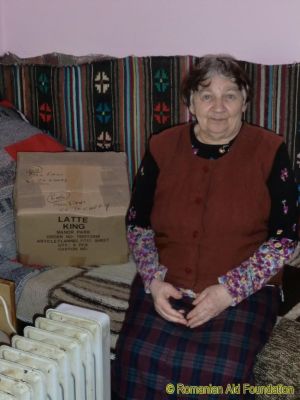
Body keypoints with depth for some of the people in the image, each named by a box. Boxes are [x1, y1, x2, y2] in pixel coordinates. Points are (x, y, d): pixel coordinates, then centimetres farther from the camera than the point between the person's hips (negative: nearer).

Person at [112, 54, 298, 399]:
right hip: (166, 286, 2)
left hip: (244, 290, -1)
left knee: (219, 371, -27)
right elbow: (137, 224, 9)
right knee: (138, 360, -24)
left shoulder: (269, 152, -2)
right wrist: (154, 280, -7)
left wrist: (230, 289, -14)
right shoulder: (162, 147, 4)